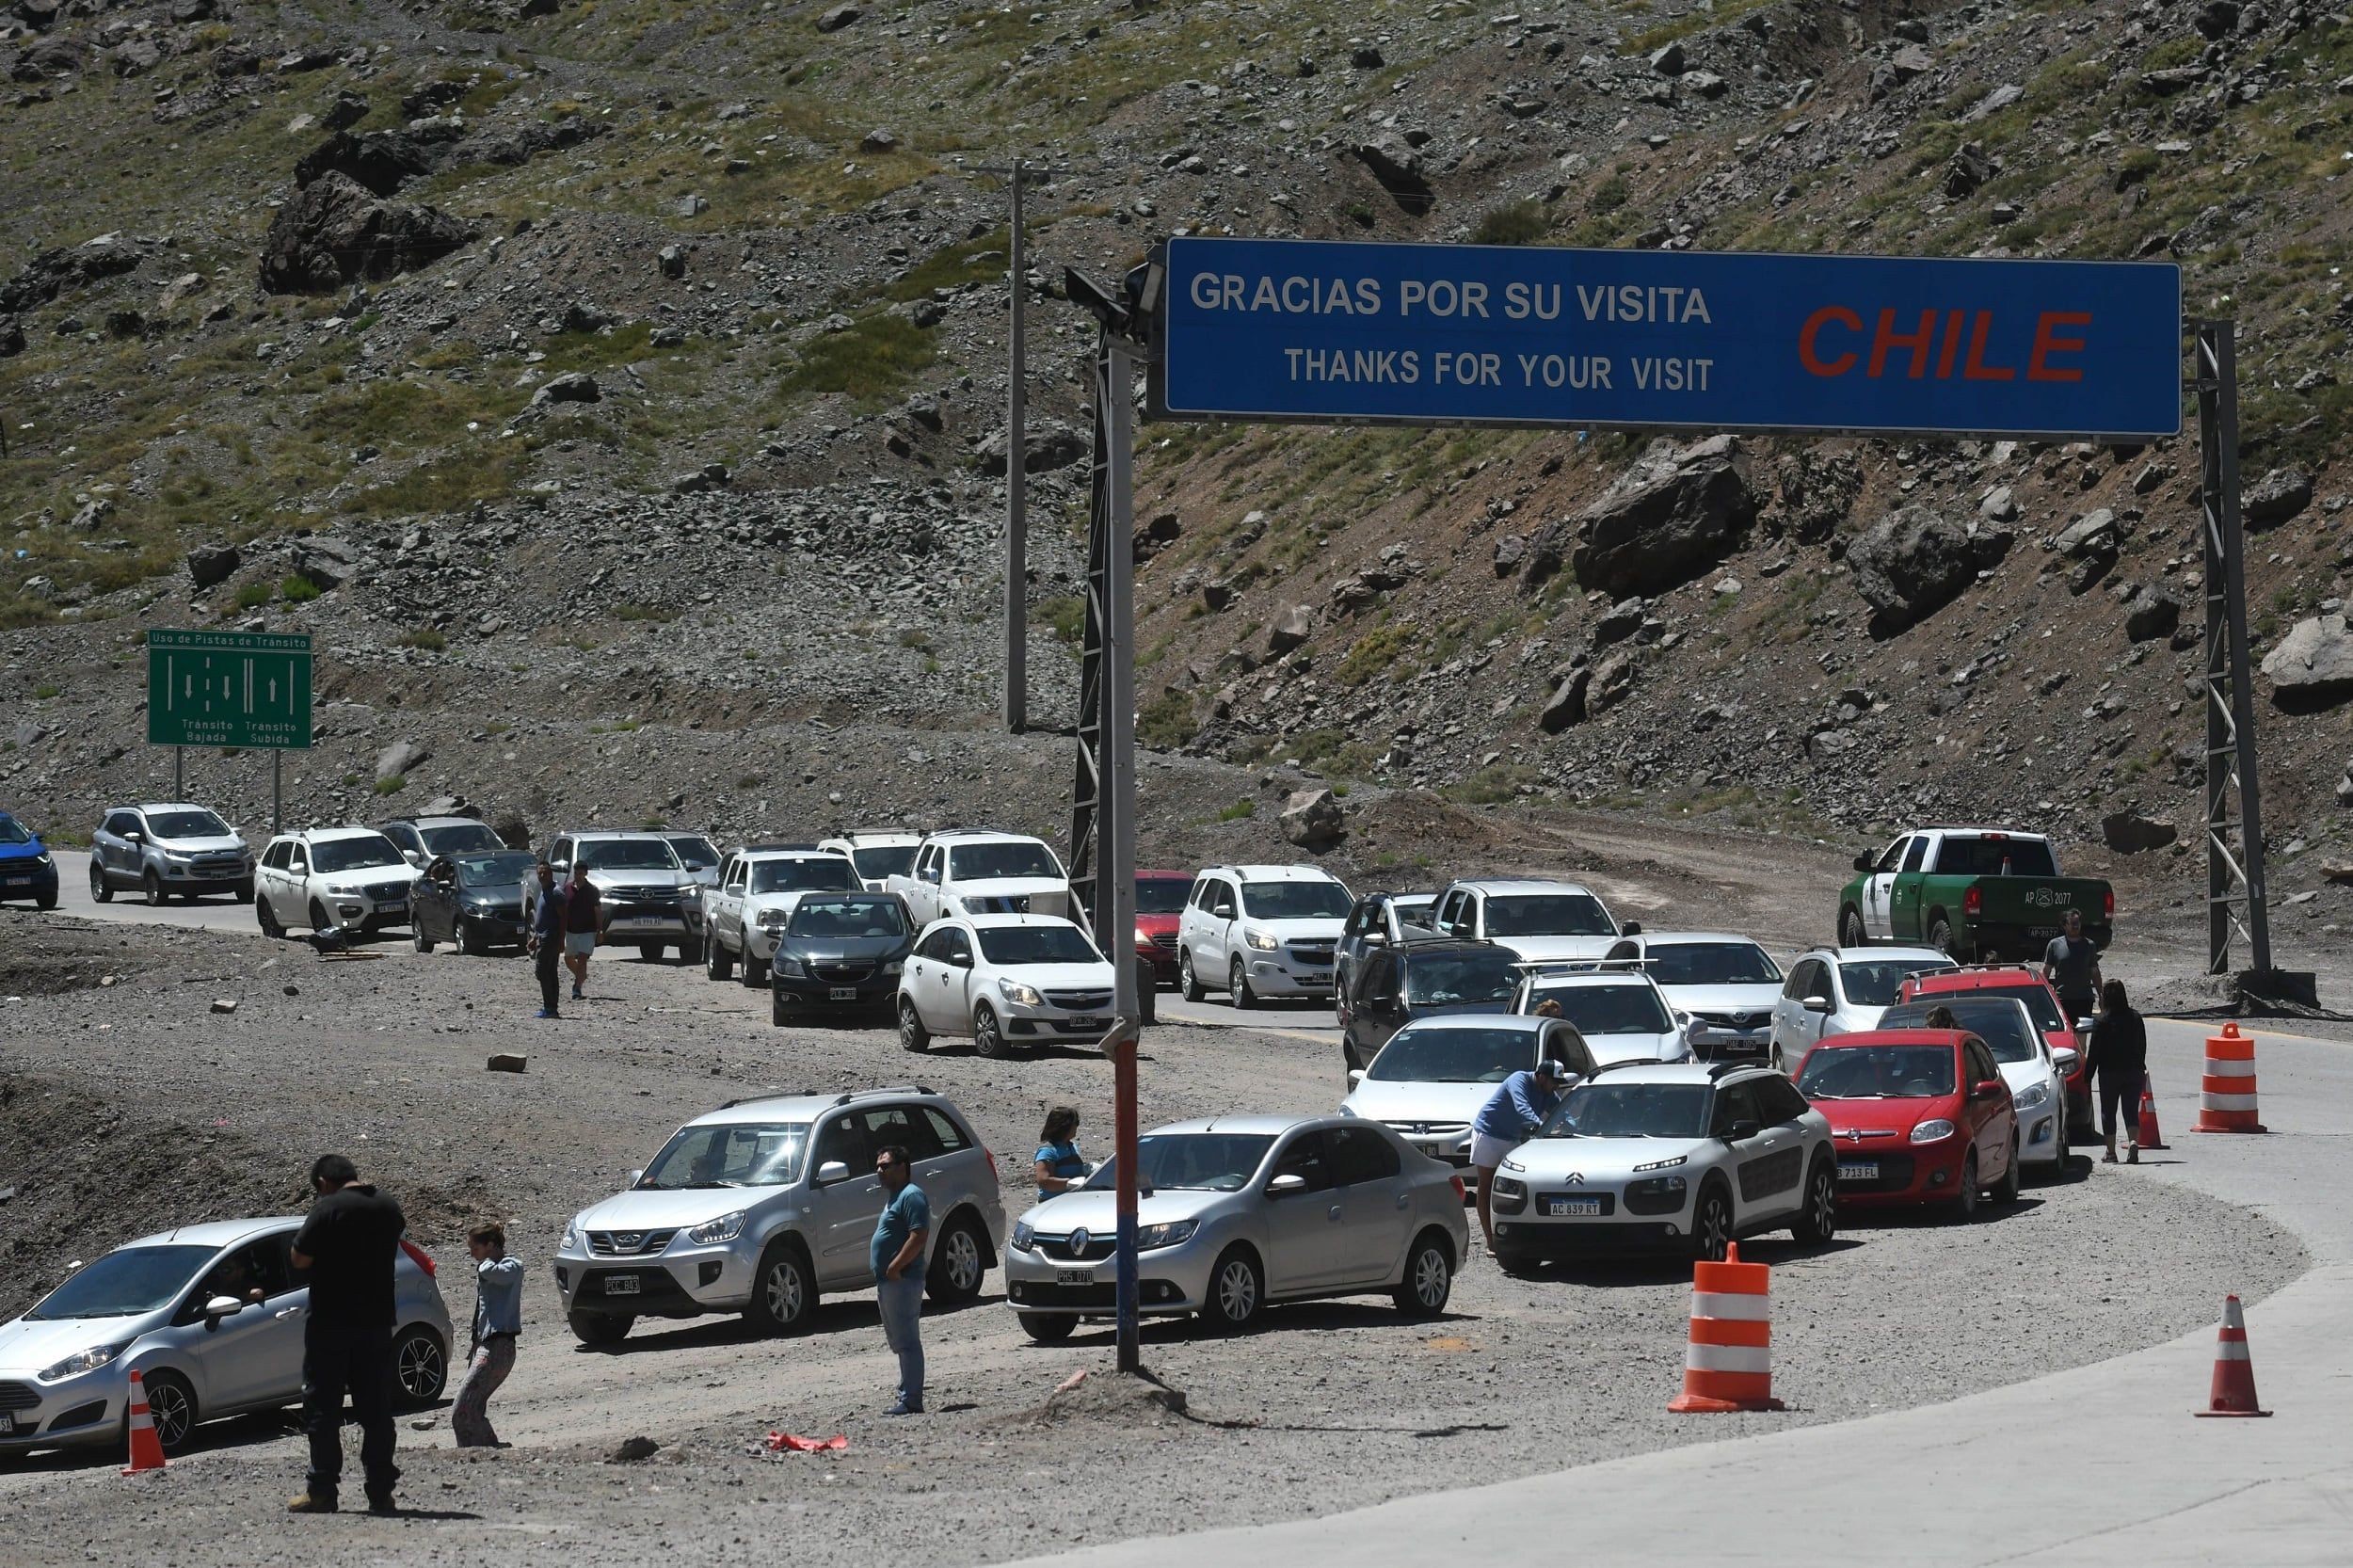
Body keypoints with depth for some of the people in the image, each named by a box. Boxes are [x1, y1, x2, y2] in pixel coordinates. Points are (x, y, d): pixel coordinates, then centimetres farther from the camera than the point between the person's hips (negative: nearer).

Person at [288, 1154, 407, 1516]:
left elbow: (300, 1258, -13)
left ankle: (322, 1491, -3)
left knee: (322, 1408, 0)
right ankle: (380, 1492, 5)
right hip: (378, 1322, 6)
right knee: (376, 1409, 8)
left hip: (331, 1323, -5)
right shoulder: (388, 1208, 7)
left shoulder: (329, 1209, -13)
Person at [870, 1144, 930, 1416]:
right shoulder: (894, 1197, 21)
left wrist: (895, 1267, -22)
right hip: (888, 1282, 11)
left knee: (906, 1342, -11)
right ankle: (908, 1397, 17)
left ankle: (911, 1401, -13)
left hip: (902, 1281, -11)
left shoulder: (911, 1196, -12)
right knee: (900, 1342, 13)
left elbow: (919, 1236, -22)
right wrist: (884, 1273, 16)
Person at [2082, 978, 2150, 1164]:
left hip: (2109, 1072, -3)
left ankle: (2110, 1153, 12)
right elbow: (2142, 1047, 10)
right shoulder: (2136, 1018, 2)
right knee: (2132, 1111, 5)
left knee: (2108, 1113, 9)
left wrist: (2087, 1076, -3)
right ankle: (2134, 1142, -20)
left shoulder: (2103, 1021, -11)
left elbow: (2094, 1051, -9)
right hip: (2134, 1071, 3)